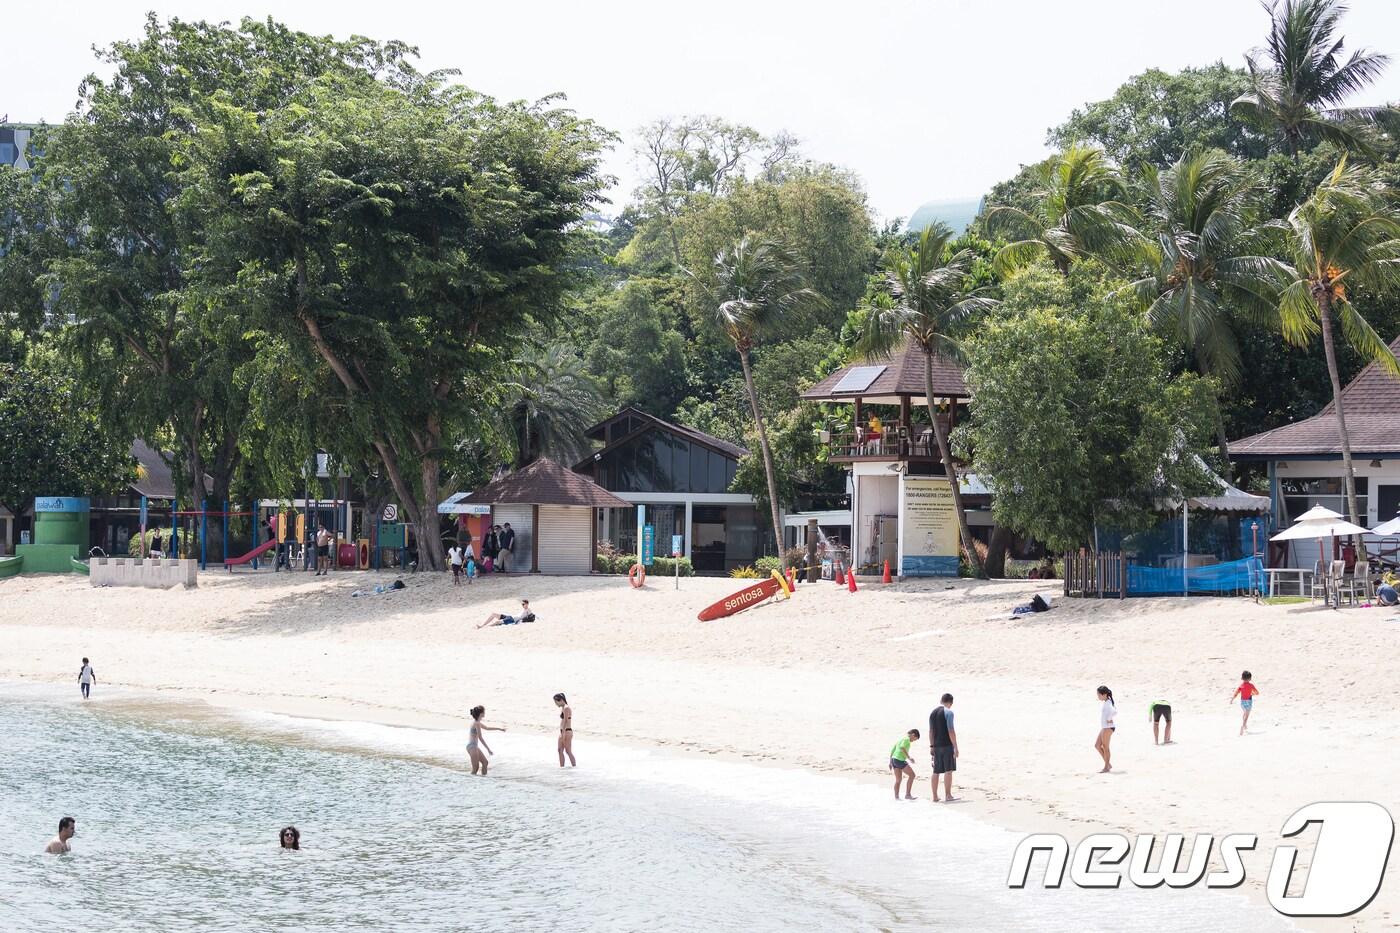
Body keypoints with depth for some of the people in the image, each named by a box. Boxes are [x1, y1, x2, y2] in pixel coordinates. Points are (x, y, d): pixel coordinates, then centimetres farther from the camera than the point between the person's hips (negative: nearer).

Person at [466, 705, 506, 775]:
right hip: (472, 746, -10)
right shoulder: (477, 723, -17)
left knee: (485, 762, 14)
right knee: (475, 767, -9)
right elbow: (480, 738, -20)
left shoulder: (476, 722, 13)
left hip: (474, 746, 10)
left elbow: (487, 728, 30)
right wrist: (488, 749, -18)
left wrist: (499, 728, 34)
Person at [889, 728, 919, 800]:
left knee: (898, 779, 15)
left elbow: (892, 750, 22)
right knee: (911, 775, -1)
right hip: (900, 760, -9)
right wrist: (909, 758, -24)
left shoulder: (901, 738, 21)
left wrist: (890, 762, 23)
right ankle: (908, 794, -3)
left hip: (894, 759, 9)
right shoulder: (907, 739, -6)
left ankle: (896, 797, 13)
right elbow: (902, 747, -25)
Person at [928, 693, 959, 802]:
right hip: (947, 745, -7)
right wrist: (955, 747, -12)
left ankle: (935, 797, 11)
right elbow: (951, 731, -14)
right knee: (948, 770, -6)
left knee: (936, 771, 9)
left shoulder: (932, 713, 13)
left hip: (936, 746, 7)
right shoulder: (948, 712, -8)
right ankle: (948, 795, -10)